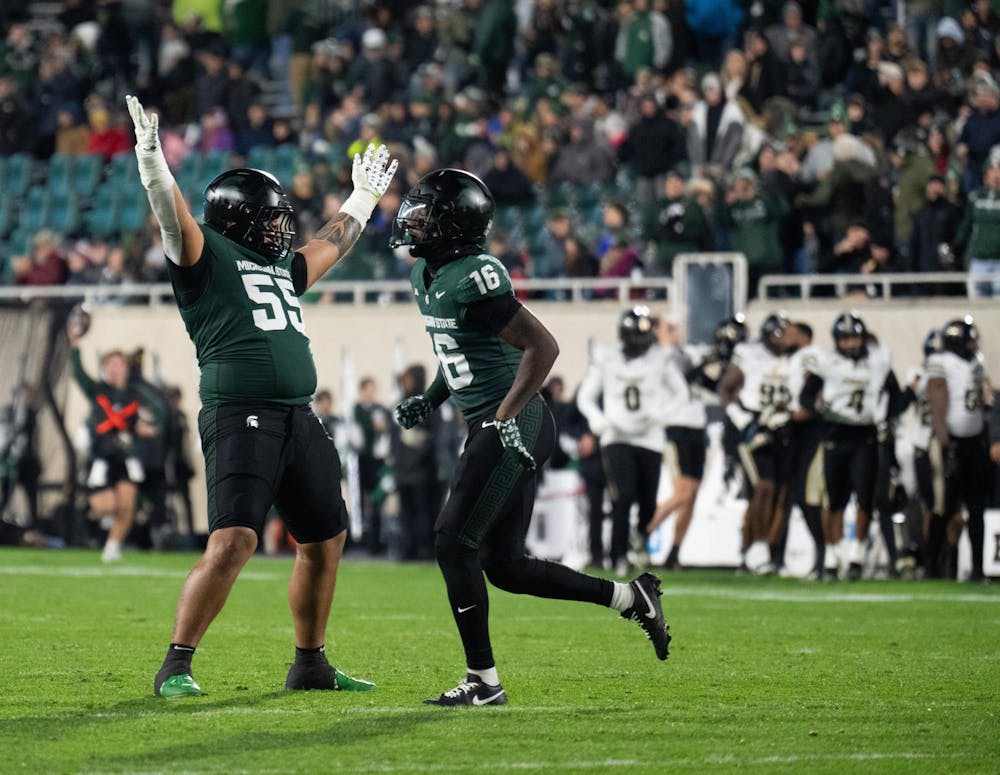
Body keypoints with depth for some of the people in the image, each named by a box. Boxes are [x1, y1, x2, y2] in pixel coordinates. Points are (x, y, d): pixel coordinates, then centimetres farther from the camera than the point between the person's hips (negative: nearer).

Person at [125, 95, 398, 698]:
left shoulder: (283, 267, 24)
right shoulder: (207, 254, 2)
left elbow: (332, 243, 41)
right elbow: (173, 216, -15)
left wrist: (364, 196, 50)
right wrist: (152, 156, -28)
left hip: (299, 420, 9)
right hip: (241, 416, -9)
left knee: (326, 540, 14)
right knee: (234, 541, -18)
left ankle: (311, 664, 27)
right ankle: (176, 667, -12)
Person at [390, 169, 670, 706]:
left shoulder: (472, 277, -18)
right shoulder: (425, 276, 12)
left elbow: (542, 346, -20)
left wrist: (505, 418, -22)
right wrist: (431, 400, 16)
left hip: (512, 427, -10)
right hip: (489, 427, 10)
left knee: (453, 541, -10)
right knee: (504, 566, 11)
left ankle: (483, 680, -3)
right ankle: (630, 598, 22)